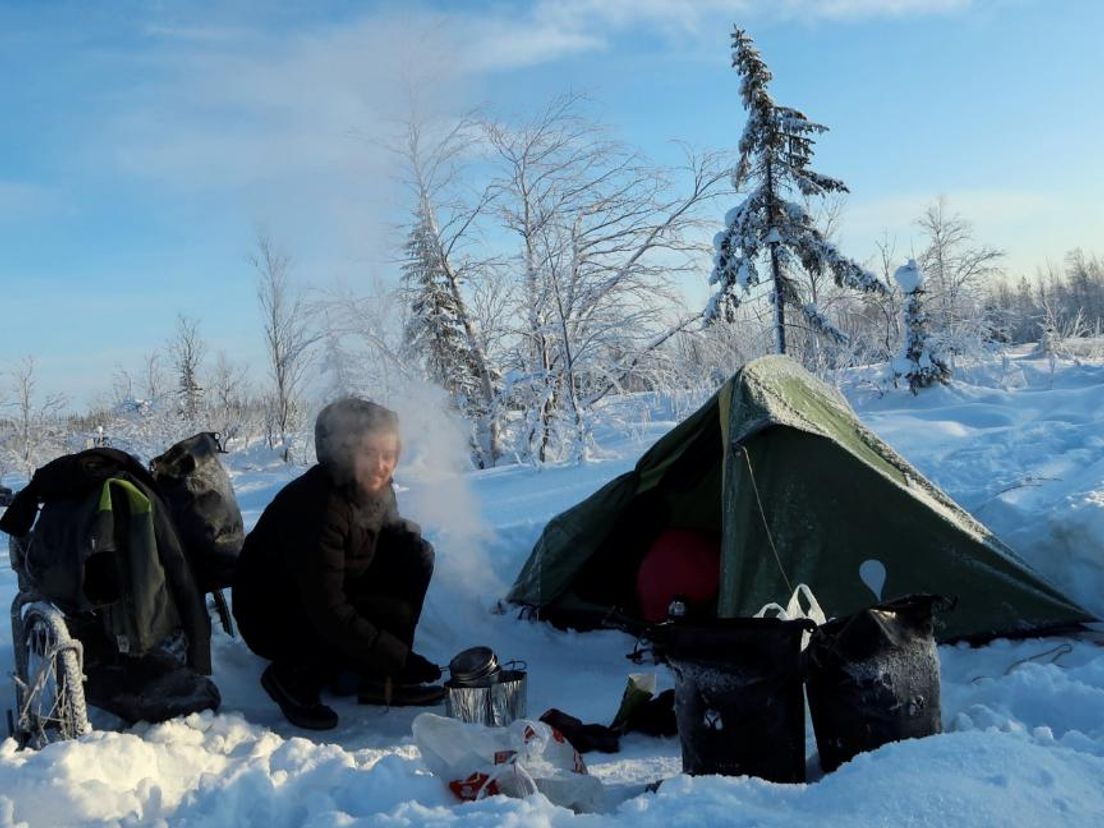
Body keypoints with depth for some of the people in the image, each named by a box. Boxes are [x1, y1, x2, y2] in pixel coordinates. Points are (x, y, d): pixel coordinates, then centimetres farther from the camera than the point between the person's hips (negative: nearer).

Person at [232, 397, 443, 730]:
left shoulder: (373, 488, -8)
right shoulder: (318, 506, -32)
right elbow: (329, 615, -33)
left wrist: (406, 536, -11)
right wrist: (401, 658, -31)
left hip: (325, 599, 8)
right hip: (270, 619, -8)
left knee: (415, 559, -8)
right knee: (393, 616, -27)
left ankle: (379, 679, -1)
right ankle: (294, 676, -6)